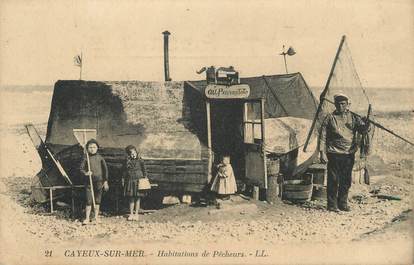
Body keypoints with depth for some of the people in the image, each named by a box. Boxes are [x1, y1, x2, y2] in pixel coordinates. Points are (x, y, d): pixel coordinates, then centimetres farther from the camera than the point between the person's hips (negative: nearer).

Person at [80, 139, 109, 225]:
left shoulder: (100, 158, 3)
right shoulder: (85, 158, 0)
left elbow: (105, 169, 7)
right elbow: (81, 168, 1)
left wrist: (105, 181, 5)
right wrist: (85, 173, -21)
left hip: (99, 181, 1)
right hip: (89, 182, -1)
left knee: (97, 200, 9)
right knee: (89, 201, -3)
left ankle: (96, 217, 20)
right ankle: (87, 218, 5)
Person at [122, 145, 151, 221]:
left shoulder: (140, 161, -1)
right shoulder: (127, 161, 4)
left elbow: (143, 170, 3)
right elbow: (124, 171, 11)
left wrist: (145, 178, -1)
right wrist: (123, 180, 10)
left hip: (138, 181, -1)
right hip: (130, 181, 2)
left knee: (137, 198, 2)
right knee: (131, 198, 4)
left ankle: (136, 214, 10)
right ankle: (131, 214, 11)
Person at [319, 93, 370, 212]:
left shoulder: (353, 117, 6)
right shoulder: (330, 118, -1)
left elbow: (362, 130, -2)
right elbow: (323, 136, -1)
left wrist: (366, 124, -25)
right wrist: (322, 152, -7)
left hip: (349, 154, 3)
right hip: (334, 154, -3)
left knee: (346, 181, 10)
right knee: (333, 180, -1)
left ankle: (343, 203, 23)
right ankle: (332, 205, 10)